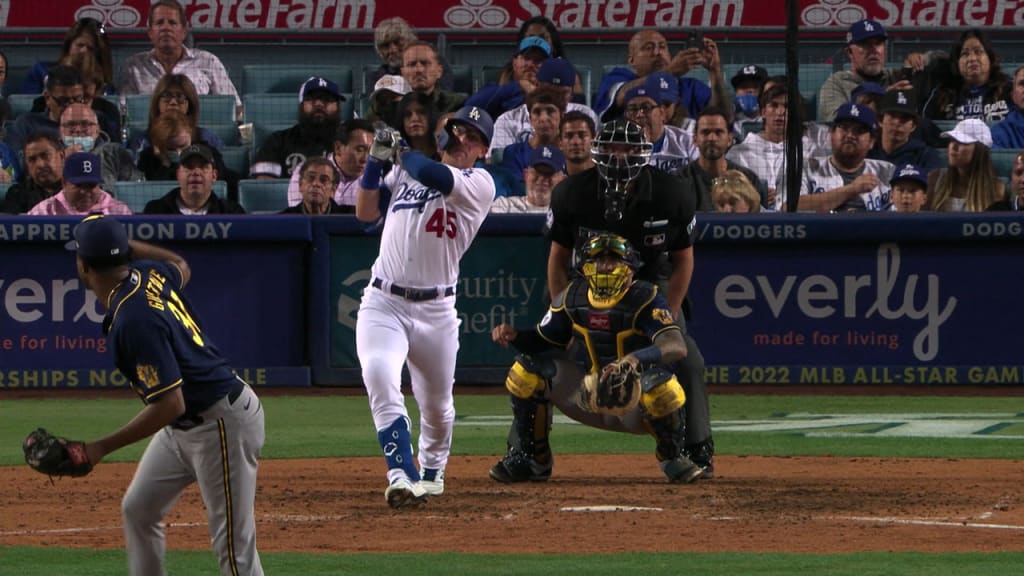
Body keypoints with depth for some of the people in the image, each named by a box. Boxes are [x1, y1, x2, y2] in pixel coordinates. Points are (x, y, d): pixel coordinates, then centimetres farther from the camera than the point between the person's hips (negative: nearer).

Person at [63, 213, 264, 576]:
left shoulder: (133, 321, -29)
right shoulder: (148, 274, -3)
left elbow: (170, 405, -30)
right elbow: (180, 267, 25)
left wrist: (101, 448, -26)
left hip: (222, 424, -11)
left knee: (233, 546, -8)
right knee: (138, 511, 17)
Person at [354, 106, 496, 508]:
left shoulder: (479, 184, -4)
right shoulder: (407, 170, 12)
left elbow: (432, 175, -21)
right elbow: (366, 212, 10)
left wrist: (401, 146, -5)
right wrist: (377, 159, -1)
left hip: (436, 310, -1)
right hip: (382, 303, 1)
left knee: (437, 405, 11)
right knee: (379, 377, -25)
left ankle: (431, 470, 40)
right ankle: (402, 475, -29)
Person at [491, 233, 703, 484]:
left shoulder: (645, 298, -19)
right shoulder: (572, 297, -3)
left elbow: (678, 347, -35)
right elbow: (542, 340, 9)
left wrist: (636, 358, -54)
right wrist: (514, 335, -14)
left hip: (635, 404, -4)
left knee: (659, 382, -38)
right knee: (527, 369, -10)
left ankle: (672, 456, -7)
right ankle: (531, 458, 5)